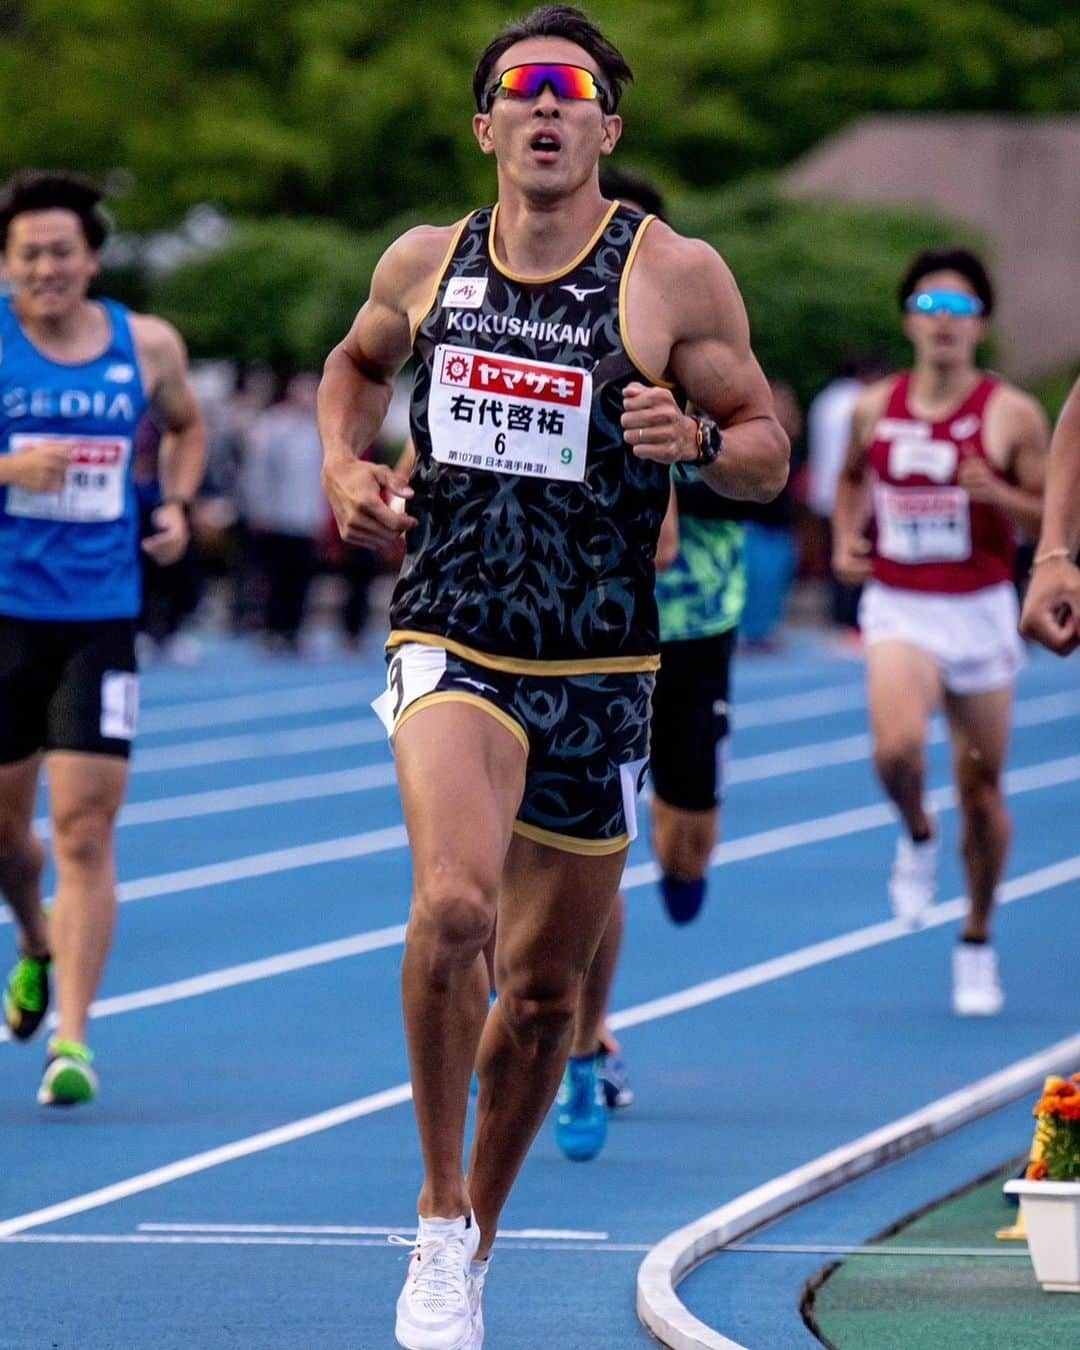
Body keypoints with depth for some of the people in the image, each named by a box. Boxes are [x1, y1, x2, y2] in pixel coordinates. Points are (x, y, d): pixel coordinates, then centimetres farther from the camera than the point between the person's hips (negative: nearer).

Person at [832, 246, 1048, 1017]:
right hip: (898, 611, 1)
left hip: (979, 612, -1)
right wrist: (846, 537, 5)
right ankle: (917, 837, 8)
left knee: (981, 787, 7)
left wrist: (997, 493, -21)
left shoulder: (1012, 417, -6)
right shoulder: (876, 410, 3)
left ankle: (978, 943, 25)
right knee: (898, 748, -27)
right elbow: (853, 477, 23)